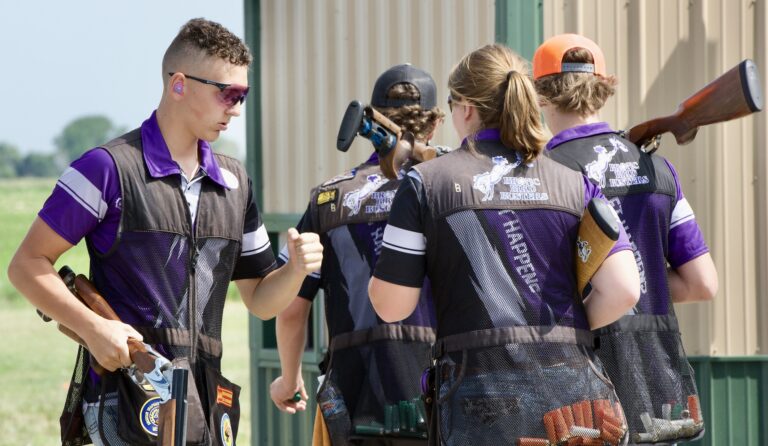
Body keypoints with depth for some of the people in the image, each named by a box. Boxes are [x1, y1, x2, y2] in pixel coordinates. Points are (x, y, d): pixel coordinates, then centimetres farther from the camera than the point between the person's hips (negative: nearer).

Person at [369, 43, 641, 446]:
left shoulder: (426, 182, 4)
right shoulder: (575, 184, 10)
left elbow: (392, 305, 1)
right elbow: (623, 290, -1)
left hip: (482, 395, -2)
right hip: (573, 388, 2)